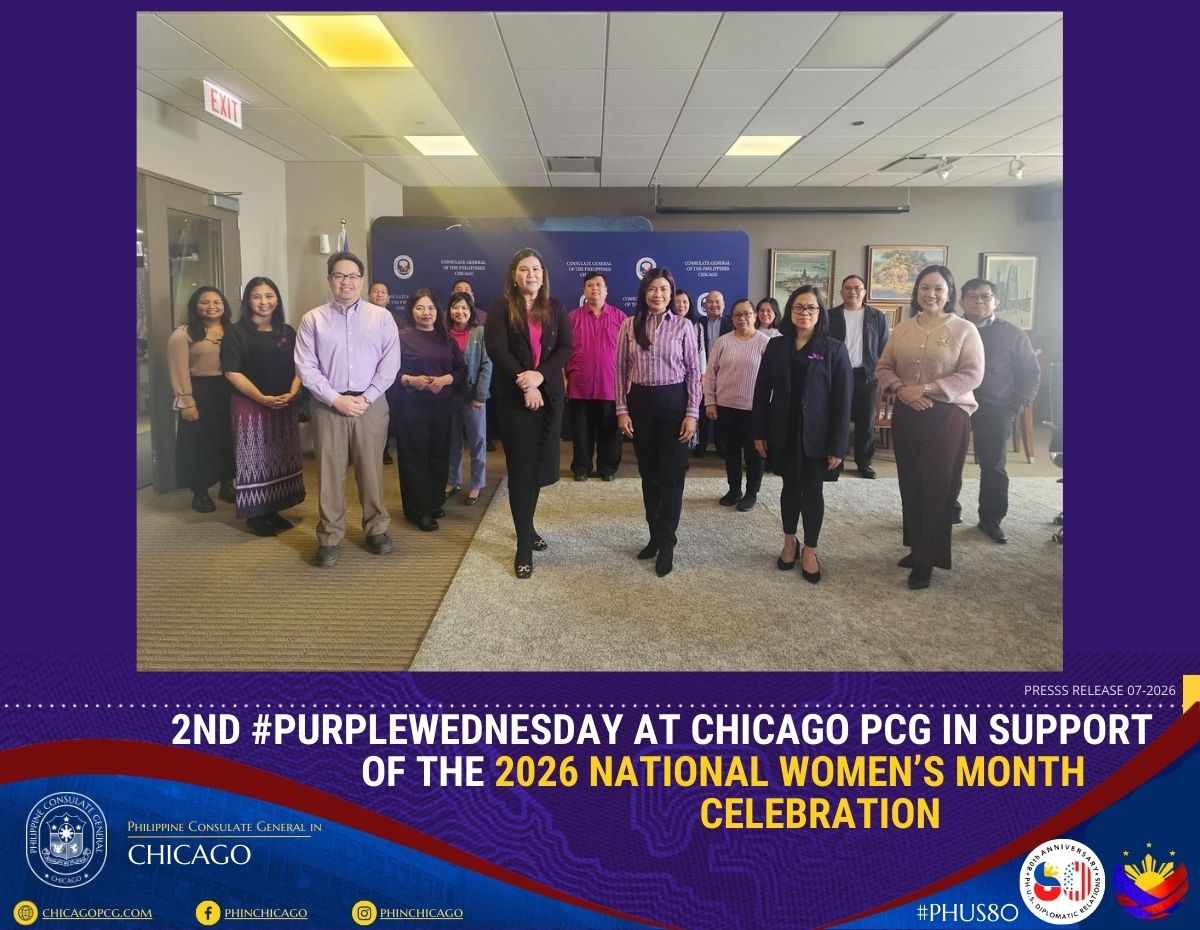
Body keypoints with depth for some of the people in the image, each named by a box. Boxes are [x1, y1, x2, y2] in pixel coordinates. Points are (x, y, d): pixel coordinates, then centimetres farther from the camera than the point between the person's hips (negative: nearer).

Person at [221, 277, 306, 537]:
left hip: (285, 406, 5)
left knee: (281, 459, 9)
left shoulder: (287, 332, 9)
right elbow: (232, 372, -11)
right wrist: (262, 398, -19)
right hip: (250, 405, -5)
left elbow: (298, 367, 8)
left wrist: (292, 393, -11)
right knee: (254, 459, -1)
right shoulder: (236, 332, -5)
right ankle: (255, 515, 8)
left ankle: (274, 510, 20)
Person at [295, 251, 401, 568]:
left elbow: (390, 363, -1)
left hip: (371, 405, 0)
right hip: (328, 406, 0)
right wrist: (336, 399, -11)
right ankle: (329, 538, 11)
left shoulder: (381, 317, 4)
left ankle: (377, 529, 21)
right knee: (329, 473, 3)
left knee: (371, 470, 7)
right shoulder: (313, 319, 3)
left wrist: (365, 398, -9)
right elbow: (305, 366, -1)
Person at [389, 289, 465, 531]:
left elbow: (462, 370, 7)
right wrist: (410, 380, -20)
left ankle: (435, 503, 23)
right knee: (414, 457, -1)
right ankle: (418, 510, 6)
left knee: (439, 455, 8)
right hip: (411, 406, -4)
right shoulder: (401, 337, -2)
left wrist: (445, 379, -10)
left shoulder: (447, 339, 11)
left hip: (442, 405, 4)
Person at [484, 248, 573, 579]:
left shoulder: (556, 308, 9)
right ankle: (524, 544, 2)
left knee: (539, 465, 8)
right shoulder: (501, 307, -1)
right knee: (521, 467, -2)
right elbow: (496, 349, -10)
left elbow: (565, 348, 1)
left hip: (549, 394, 3)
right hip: (513, 396, -3)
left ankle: (527, 527, 28)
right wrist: (525, 383, -15)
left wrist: (540, 375, -15)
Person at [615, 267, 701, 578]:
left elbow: (694, 371, -2)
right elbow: (621, 370, 5)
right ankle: (655, 535, 26)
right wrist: (622, 409, -1)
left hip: (673, 402, -2)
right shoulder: (630, 325, 2)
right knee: (648, 473, 12)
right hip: (641, 402, 3)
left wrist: (692, 413, -7)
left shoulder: (683, 325, -3)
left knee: (671, 476, 1)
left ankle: (667, 544, 10)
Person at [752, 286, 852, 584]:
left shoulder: (834, 349, -5)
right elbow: (762, 390, 4)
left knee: (813, 490, 5)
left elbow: (842, 399, -7)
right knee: (790, 486, 12)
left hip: (816, 435, -2)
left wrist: (837, 445, -11)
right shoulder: (776, 346, 3)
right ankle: (789, 542, 28)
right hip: (784, 433, 2)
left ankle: (810, 550, 19)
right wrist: (759, 432, 0)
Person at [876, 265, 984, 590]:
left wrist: (926, 388, -18)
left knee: (938, 486, 0)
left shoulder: (964, 329, -4)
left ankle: (927, 558, 9)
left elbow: (972, 375, -11)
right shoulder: (902, 328, 8)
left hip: (948, 417, -4)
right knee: (910, 484, 9)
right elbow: (884, 367, 9)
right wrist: (902, 389, -11)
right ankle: (917, 547, 25)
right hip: (906, 415, 4)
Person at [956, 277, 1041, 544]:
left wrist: (1015, 406, -3)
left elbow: (1031, 373, 5)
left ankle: (990, 520, 16)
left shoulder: (1012, 335, 0)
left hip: (994, 412, -1)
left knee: (993, 467, 5)